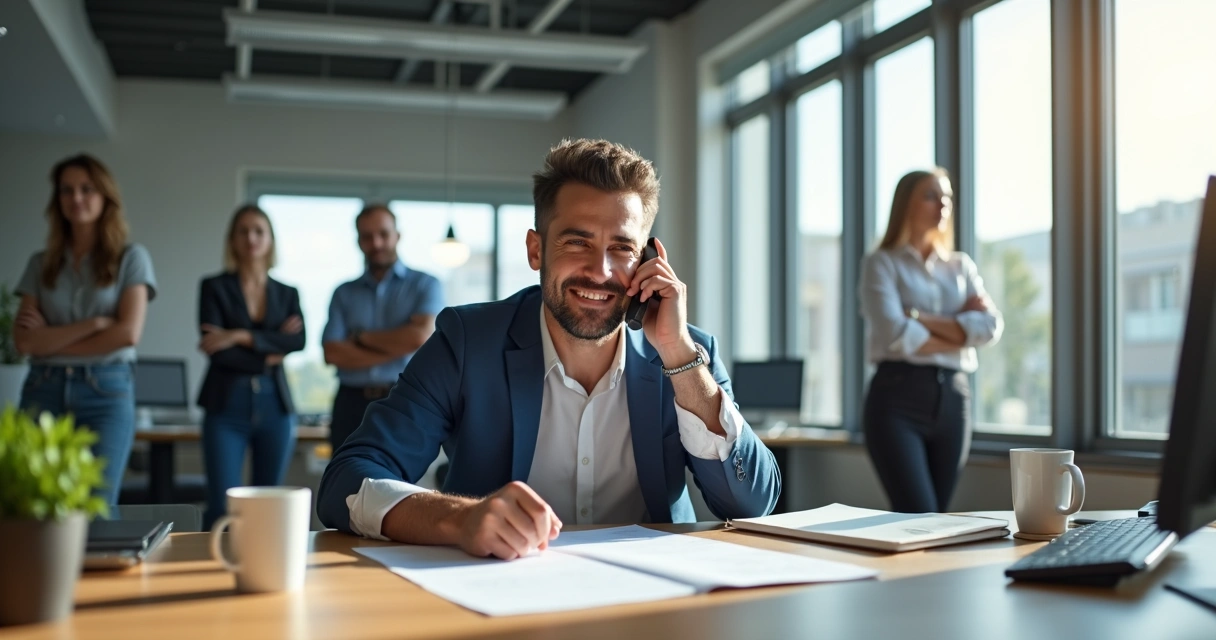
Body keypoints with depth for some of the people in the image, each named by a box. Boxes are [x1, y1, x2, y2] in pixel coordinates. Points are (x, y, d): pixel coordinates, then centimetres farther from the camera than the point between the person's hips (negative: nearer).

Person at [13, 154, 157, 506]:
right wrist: (95, 323, -9)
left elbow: (128, 333, -6)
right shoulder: (41, 264, 12)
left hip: (106, 392, -2)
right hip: (43, 392, 3)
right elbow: (24, 340, 1)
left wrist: (51, 340, -1)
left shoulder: (131, 258, 5)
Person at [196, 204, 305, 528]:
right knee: (222, 508, -8)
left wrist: (241, 337, -14)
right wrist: (268, 356, -4)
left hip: (274, 406, 3)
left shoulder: (287, 294, 13)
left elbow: (298, 341, -7)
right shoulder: (214, 287, 5)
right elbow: (216, 350, -8)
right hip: (227, 406, -3)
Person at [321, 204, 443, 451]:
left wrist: (362, 338, -1)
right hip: (352, 404, 3)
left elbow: (421, 337, -12)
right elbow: (333, 353, -1)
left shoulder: (425, 285, 5)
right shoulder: (344, 293, 11)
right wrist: (396, 349, -8)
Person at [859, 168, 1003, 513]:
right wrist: (961, 332, -2)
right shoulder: (882, 263, 3)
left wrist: (923, 320, -8)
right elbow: (895, 333, -13)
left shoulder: (961, 266, 18)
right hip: (897, 396, -5)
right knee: (919, 516, -14)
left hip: (953, 398, 5)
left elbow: (991, 326, 1)